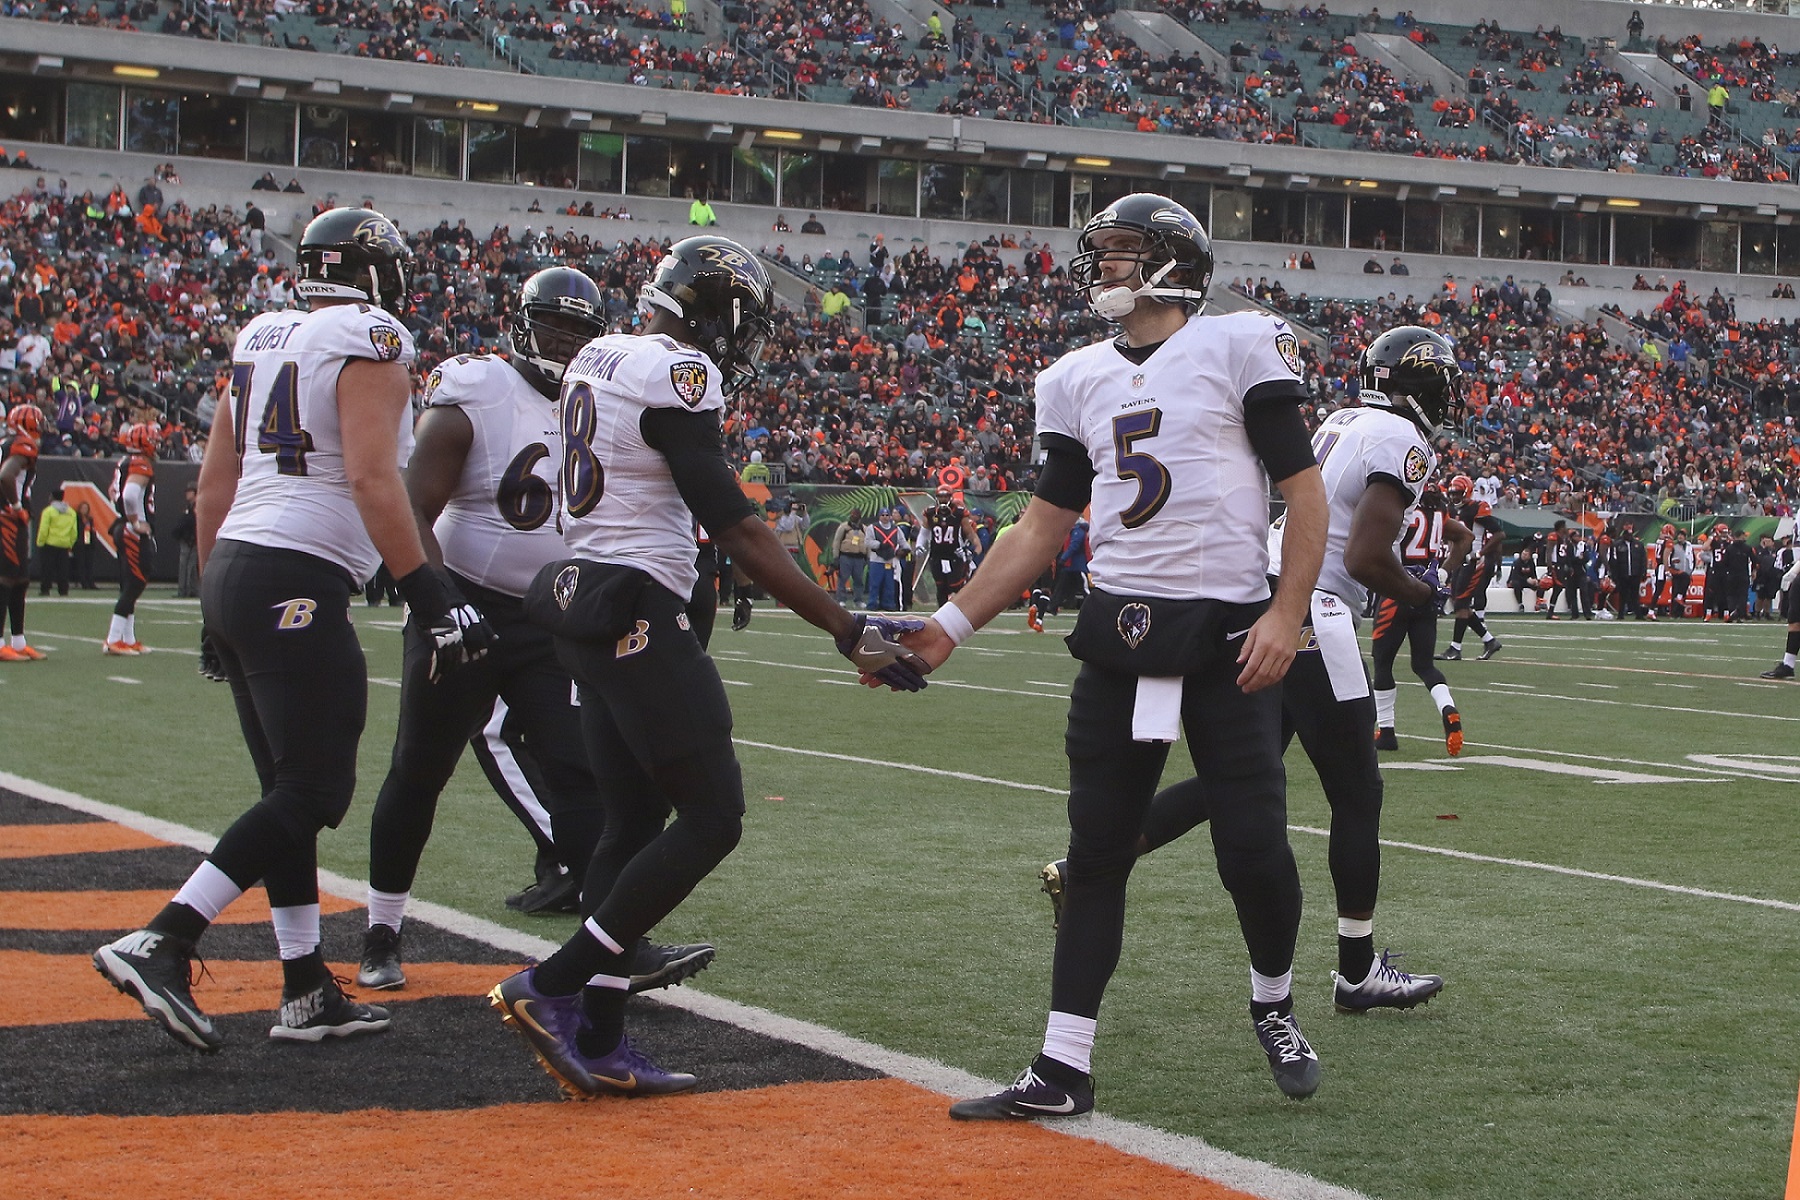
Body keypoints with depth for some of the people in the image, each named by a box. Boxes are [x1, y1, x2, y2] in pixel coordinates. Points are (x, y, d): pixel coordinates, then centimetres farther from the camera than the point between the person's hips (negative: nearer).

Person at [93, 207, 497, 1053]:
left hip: (233, 570, 9)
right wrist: (427, 593, -17)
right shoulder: (369, 341, -7)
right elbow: (372, 478, -18)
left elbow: (214, 482, 18)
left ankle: (307, 992, 14)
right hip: (296, 582, -9)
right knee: (315, 792, -6)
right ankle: (160, 944, -14)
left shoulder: (261, 339, 16)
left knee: (292, 789, 12)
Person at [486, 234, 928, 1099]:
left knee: (634, 821, 12)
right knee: (710, 817, -5)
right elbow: (733, 528, -18)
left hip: (582, 606, 10)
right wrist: (846, 629, -19)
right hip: (639, 614, -10)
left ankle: (598, 1045, 10)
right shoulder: (674, 375, -14)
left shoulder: (597, 361, 14)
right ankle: (553, 988, -6)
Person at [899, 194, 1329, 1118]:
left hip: (1226, 635, -4)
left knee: (1252, 843, -4)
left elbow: (1303, 489, -4)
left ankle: (1274, 1006, 26)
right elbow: (1042, 528, 15)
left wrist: (1286, 614, -15)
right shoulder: (1078, 381, 13)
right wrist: (949, 626, 8)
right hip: (1119, 638, 5)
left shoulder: (1241, 348, -2)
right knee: (1095, 849, 4)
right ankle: (1063, 1069, 7)